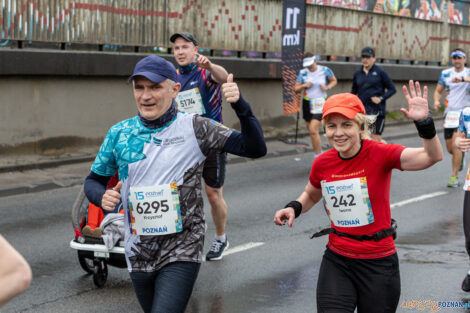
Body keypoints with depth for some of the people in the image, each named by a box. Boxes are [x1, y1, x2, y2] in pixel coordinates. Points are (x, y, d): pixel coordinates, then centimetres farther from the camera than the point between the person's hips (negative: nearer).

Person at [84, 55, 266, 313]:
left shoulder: (194, 129, -6)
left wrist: (240, 106, -26)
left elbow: (255, 149, -11)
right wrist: (103, 197, -11)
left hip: (181, 254, -4)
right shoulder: (119, 134, 1)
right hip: (138, 255, 4)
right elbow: (93, 181, 13)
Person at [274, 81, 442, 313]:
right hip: (337, 261, 3)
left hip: (378, 262, -3)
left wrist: (424, 122, -44)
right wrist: (294, 208, 0)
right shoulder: (322, 164, -3)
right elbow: (311, 195, 20)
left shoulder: (380, 154, -15)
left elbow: (432, 156, -29)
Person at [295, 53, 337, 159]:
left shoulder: (324, 70, -5)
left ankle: (317, 156, -11)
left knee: (313, 130, -18)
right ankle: (319, 153, 26)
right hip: (307, 103, 4)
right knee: (312, 131, 10)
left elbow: (334, 81, 11)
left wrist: (327, 87, -9)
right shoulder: (303, 73, 0)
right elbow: (296, 89, 4)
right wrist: (304, 86, -16)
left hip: (319, 104, -4)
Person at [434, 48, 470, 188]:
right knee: (449, 148, 7)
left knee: (455, 144, -17)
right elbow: (438, 90, 12)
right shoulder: (445, 74, 8)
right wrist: (437, 101, -9)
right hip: (449, 113, 4)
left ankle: (454, 177, -9)